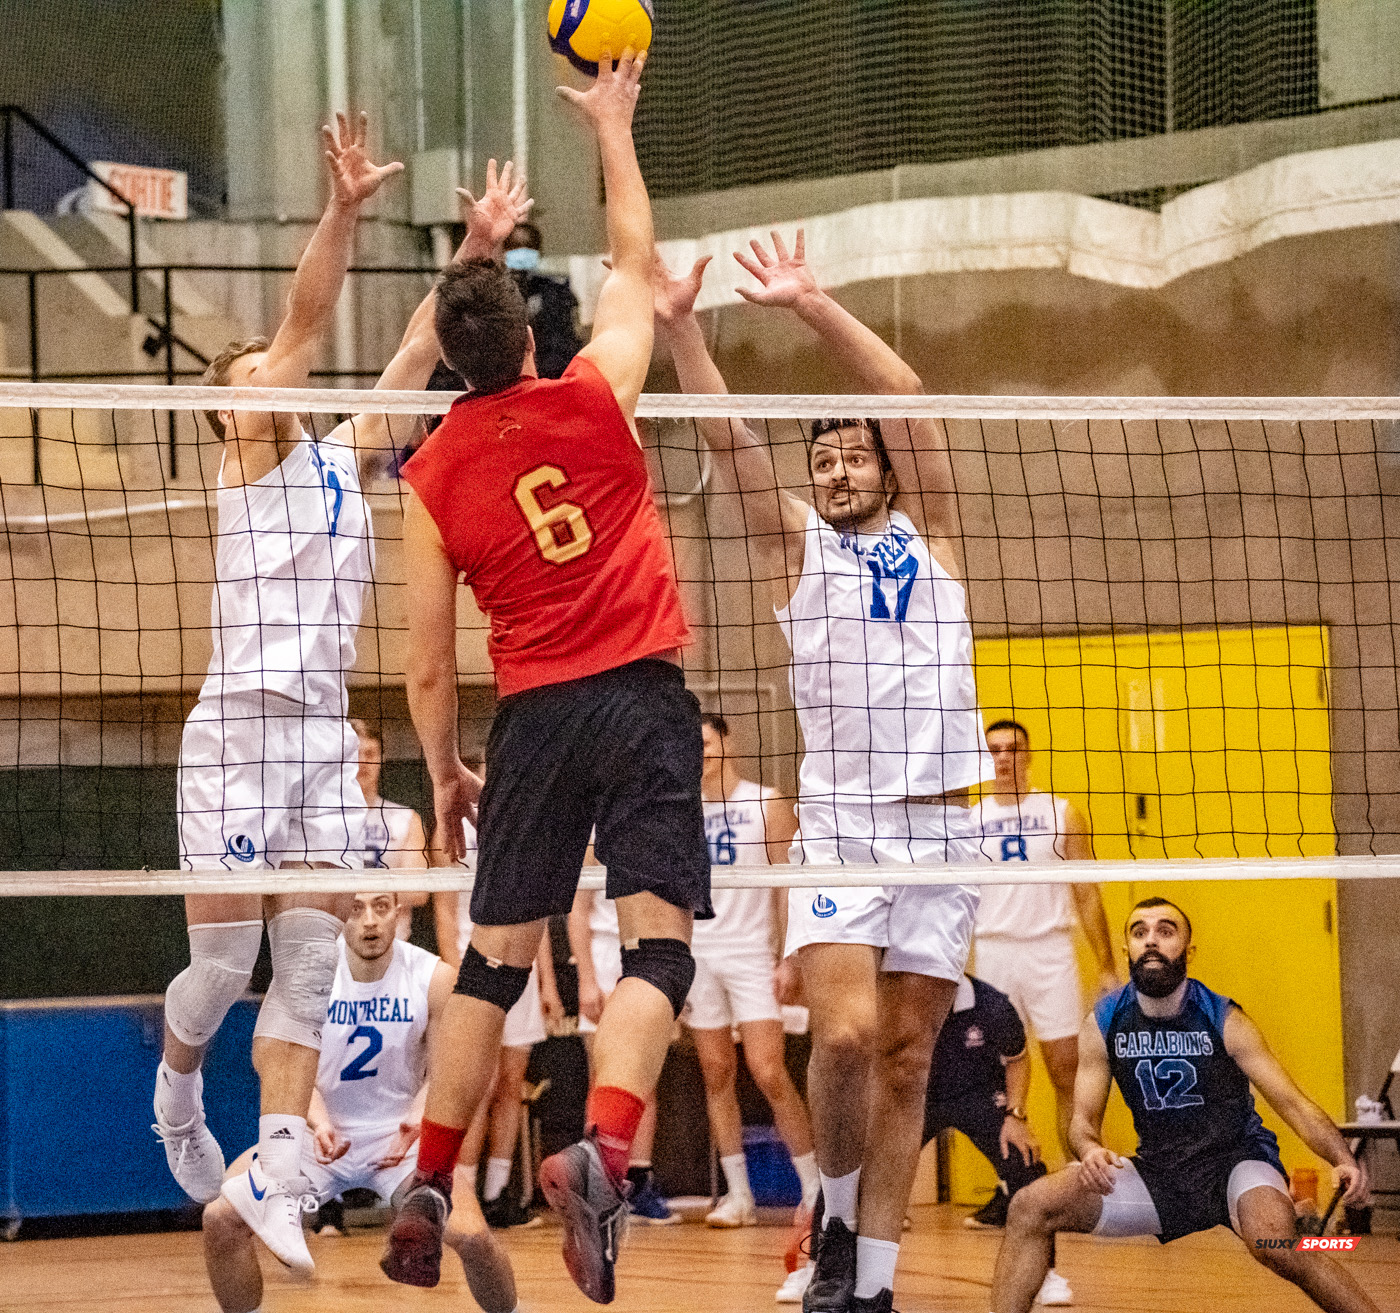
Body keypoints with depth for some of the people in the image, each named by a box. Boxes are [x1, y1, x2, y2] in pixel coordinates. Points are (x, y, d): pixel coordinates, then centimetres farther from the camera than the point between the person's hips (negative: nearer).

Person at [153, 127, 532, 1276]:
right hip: (239, 728, -5)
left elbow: (416, 352, 13)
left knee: (310, 966, -2)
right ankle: (178, 1089, 28)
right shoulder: (251, 459, 1)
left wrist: (476, 250, 3)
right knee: (224, 963, -1)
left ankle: (273, 1175, -4)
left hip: (326, 735, 5)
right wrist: (344, 212, -23)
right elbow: (305, 328, -11)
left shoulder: (340, 458, 17)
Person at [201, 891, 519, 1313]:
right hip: (321, 1135, 1)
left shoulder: (433, 977, -11)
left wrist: (416, 1120, -21)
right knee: (220, 1216, -20)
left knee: (470, 1234, -24)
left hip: (400, 1137, -1)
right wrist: (318, 1121, -22)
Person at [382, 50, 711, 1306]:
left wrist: (445, 773, 18)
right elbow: (636, 259, 16)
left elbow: (430, 663, 5)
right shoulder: (593, 398, 0)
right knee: (657, 940, -9)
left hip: (531, 719, 3)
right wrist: (613, 126, 25)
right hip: (640, 695, -2)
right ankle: (600, 1152, -33)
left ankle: (427, 1192, 18)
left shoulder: (432, 475, 3)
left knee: (494, 957, 14)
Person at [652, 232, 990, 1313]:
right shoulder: (796, 543, 11)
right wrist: (681, 330, -16)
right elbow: (730, 438, -3)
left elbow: (909, 399, 0)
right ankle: (838, 1213, 6)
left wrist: (814, 305, -7)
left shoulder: (927, 532, 12)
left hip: (943, 827, 1)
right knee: (846, 1035, -18)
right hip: (839, 822, -1)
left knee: (906, 1061, 2)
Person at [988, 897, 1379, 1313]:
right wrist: (1090, 1150, -22)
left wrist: (1344, 1161, -30)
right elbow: (1084, 1119, 4)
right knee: (1029, 1208, -13)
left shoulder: (1224, 1021, -10)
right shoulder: (1103, 1023, -2)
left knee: (1273, 1243, -36)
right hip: (1158, 1175, 4)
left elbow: (1293, 1104, -11)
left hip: (1237, 1159, -4)